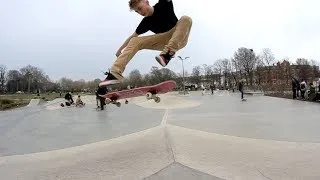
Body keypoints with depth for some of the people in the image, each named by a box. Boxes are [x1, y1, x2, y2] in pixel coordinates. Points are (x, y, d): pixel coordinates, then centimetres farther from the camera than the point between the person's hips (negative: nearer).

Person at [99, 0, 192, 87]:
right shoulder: (146, 22, -2)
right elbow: (132, 36, 5)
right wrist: (120, 50, 7)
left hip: (179, 39, -3)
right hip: (165, 42, 3)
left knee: (186, 19, -33)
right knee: (135, 41, -12)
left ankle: (168, 53, -41)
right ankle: (115, 73, -26)